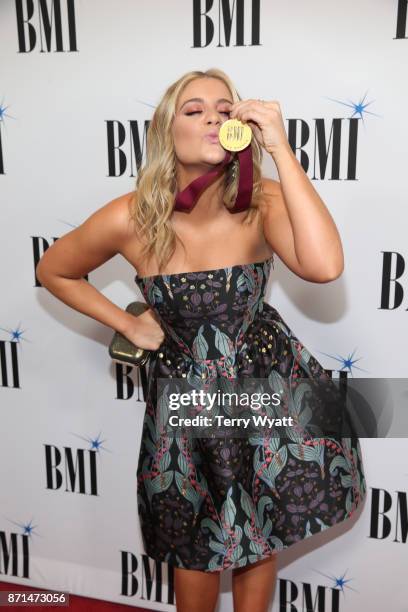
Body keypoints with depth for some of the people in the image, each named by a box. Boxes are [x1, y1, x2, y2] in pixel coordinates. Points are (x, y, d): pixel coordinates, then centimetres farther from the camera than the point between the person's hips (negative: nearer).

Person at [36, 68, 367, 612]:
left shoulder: (263, 201, -17)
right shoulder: (131, 219, -18)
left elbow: (324, 266, -37)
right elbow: (53, 271, 0)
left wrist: (279, 147, -34)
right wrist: (128, 324, -5)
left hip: (269, 381, 1)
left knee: (260, 534, 20)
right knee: (199, 546, 19)